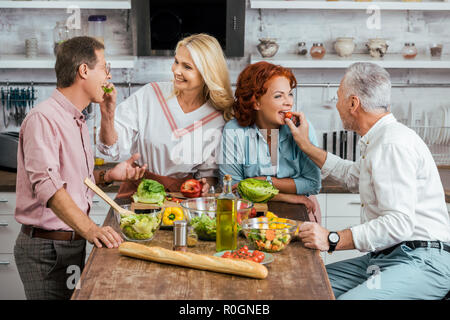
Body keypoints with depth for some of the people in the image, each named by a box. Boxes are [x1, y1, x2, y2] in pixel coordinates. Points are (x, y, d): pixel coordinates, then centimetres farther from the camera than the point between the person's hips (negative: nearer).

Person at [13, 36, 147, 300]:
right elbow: (46, 183, -30)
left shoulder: (78, 121, 16)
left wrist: (108, 175, 7)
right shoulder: (43, 118, -17)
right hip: (46, 248, -9)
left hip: (75, 243, 9)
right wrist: (90, 229, -41)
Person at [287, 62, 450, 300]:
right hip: (385, 257, 10)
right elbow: (352, 176, 39)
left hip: (422, 263, -10)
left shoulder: (395, 144, -17)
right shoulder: (379, 140, 17)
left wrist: (333, 239, -25)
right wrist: (306, 145, 36)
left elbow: (398, 224, -25)